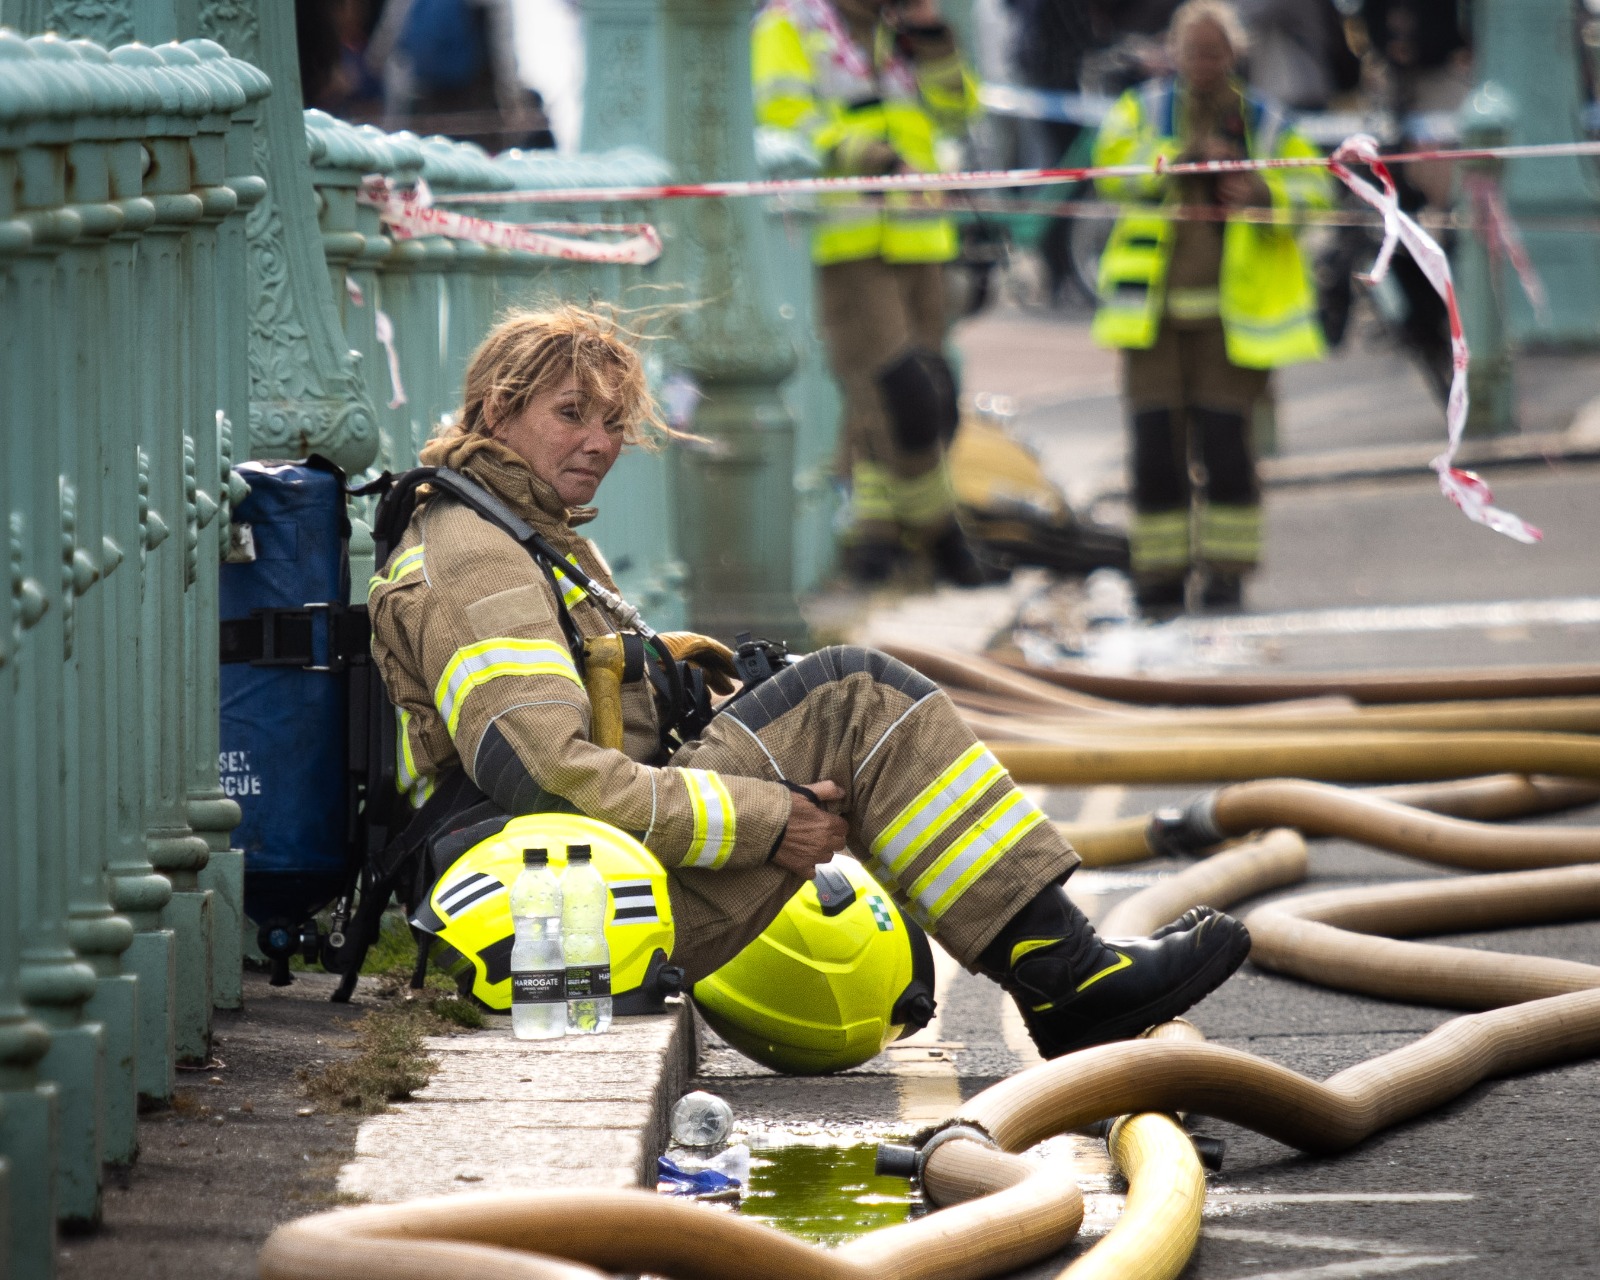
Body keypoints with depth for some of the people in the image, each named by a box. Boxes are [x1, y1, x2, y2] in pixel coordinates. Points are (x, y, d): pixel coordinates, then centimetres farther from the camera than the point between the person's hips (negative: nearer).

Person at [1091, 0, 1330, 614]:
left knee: (1223, 439, -6)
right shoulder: (1144, 109, 8)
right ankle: (1161, 573, 5)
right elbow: (1113, 168, -9)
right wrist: (1184, 156, -21)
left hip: (1229, 306, 0)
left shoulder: (1264, 125, 10)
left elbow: (1314, 188, 5)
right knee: (1155, 441, -3)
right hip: (1154, 305, 0)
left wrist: (1265, 193, -15)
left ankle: (1225, 570, 4)